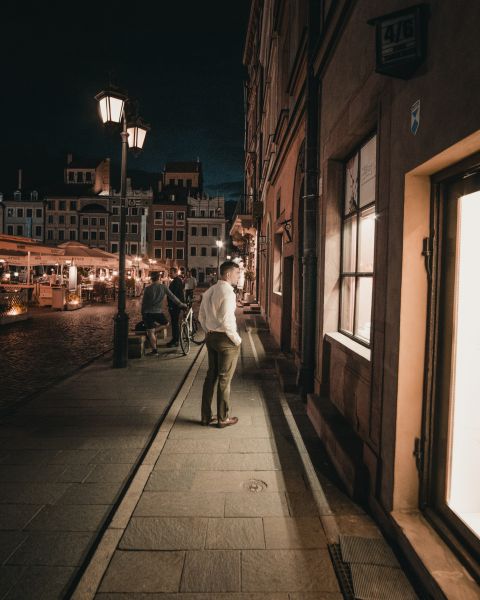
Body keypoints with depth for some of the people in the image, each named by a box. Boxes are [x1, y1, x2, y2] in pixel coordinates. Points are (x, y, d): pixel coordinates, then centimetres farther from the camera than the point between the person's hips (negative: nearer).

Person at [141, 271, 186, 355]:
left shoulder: (148, 288, -5)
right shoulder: (163, 287, -3)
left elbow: (143, 302, -1)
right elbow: (172, 297, 2)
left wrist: (142, 313, 11)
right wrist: (181, 304, 13)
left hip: (148, 313, 0)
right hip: (158, 312, 0)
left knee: (151, 332, 4)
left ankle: (154, 350, 4)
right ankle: (155, 331, 12)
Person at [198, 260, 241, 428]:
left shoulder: (209, 291, 9)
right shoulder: (228, 292, -17)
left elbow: (201, 317, 14)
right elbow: (226, 320, -23)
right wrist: (237, 339, -12)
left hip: (211, 337, 8)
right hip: (225, 339, -8)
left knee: (211, 376, 16)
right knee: (224, 379, 4)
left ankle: (206, 416, 26)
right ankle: (223, 418, 18)